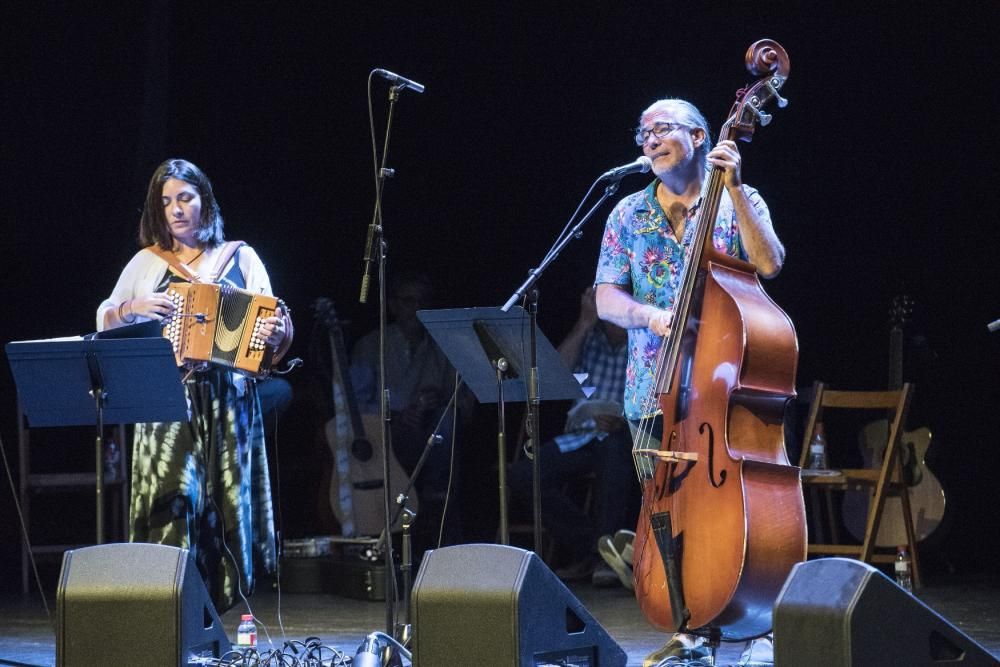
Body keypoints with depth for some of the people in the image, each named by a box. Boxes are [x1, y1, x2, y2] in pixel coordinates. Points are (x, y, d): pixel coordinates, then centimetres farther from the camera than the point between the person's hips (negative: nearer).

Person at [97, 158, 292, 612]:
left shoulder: (239, 259, 9)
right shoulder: (147, 263, 11)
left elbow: (271, 323, 6)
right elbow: (104, 323, 13)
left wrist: (277, 331, -16)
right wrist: (133, 307, -6)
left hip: (227, 404, 0)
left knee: (225, 503, -2)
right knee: (172, 501, -11)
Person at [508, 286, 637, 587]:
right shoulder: (589, 338, 13)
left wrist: (622, 420, -30)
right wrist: (584, 325, -4)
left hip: (628, 438, -5)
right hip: (583, 436, 5)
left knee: (614, 446, -41)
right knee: (522, 475, -16)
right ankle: (586, 548, -8)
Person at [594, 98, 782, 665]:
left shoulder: (739, 203, 5)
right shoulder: (629, 214, 12)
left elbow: (769, 264, -12)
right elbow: (606, 298, 6)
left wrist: (734, 190, -16)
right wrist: (649, 316, -14)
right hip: (656, 391, 3)